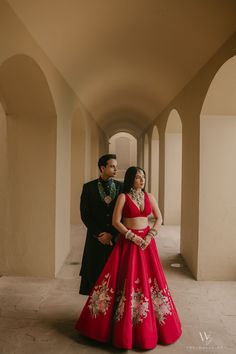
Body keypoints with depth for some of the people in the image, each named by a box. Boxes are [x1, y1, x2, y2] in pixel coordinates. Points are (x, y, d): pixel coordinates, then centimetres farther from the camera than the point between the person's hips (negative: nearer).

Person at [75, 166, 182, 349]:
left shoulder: (149, 196, 6)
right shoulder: (123, 197, -6)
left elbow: (159, 218, 6)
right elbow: (116, 221, -10)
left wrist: (150, 236, -8)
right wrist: (133, 237, -15)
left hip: (146, 241, 4)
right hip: (128, 241, -4)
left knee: (150, 279, 9)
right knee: (128, 281, 0)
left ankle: (149, 326, 28)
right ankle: (126, 328, 17)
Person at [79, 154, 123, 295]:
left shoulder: (121, 186, 2)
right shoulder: (89, 187, 0)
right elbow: (85, 214, -2)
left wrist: (112, 234, -8)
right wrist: (99, 234, -8)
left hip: (116, 238, 1)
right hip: (96, 239, 0)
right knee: (95, 274, 7)